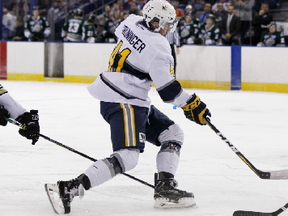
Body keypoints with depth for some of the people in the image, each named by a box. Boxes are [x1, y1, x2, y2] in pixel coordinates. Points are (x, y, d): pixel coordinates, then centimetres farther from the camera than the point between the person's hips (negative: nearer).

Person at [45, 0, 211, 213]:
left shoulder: (133, 22, 7)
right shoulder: (157, 46, -17)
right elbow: (168, 89, -17)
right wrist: (191, 104, -4)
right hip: (122, 103, -11)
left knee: (173, 134, 14)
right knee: (127, 157, -22)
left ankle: (165, 189, 6)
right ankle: (69, 188, -27)